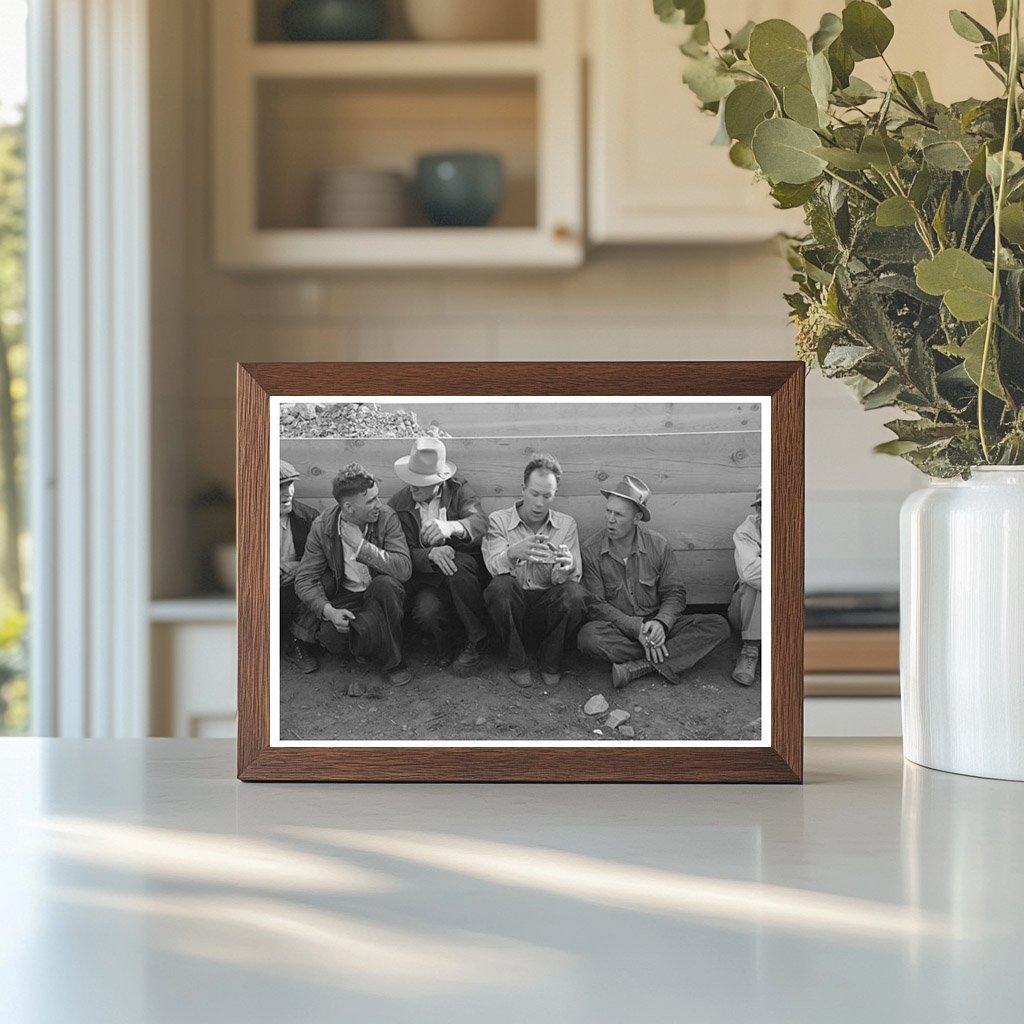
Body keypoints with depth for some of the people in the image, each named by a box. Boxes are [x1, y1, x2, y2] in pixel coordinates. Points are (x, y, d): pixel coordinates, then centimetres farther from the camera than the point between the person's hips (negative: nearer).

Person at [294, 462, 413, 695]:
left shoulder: (386, 517, -13)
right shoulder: (322, 528, -9)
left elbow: (405, 569, -23)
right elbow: (305, 580, -6)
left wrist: (361, 546, -28)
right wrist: (328, 610, -23)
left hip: (381, 593, -1)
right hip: (345, 597, 1)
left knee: (385, 584, -35)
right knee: (329, 635, -29)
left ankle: (393, 661, -15)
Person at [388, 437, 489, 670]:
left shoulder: (459, 490, 0)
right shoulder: (398, 504, 3)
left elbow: (480, 523, -20)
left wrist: (451, 527, -43)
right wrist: (431, 554, -27)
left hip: (466, 568, 0)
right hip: (427, 579, 0)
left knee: (457, 564, -36)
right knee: (426, 612, -34)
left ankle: (477, 639, -17)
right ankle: (445, 648, 3)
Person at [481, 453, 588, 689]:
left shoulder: (566, 524, 7)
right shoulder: (499, 520, 2)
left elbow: (572, 576, -5)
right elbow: (494, 565, -16)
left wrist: (568, 568, -31)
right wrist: (513, 553, -40)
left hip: (549, 606, 1)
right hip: (512, 609, -1)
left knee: (575, 593, -30)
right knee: (499, 587, -33)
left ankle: (551, 661, -3)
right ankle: (517, 662, -10)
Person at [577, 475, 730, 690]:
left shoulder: (658, 545, -1)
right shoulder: (591, 551, -7)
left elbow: (675, 593, 2)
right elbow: (596, 605, -9)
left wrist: (661, 623, -21)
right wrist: (636, 628, -22)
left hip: (655, 625, 2)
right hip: (616, 628, -2)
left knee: (718, 626, -20)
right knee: (589, 636, -36)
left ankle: (639, 667, -31)